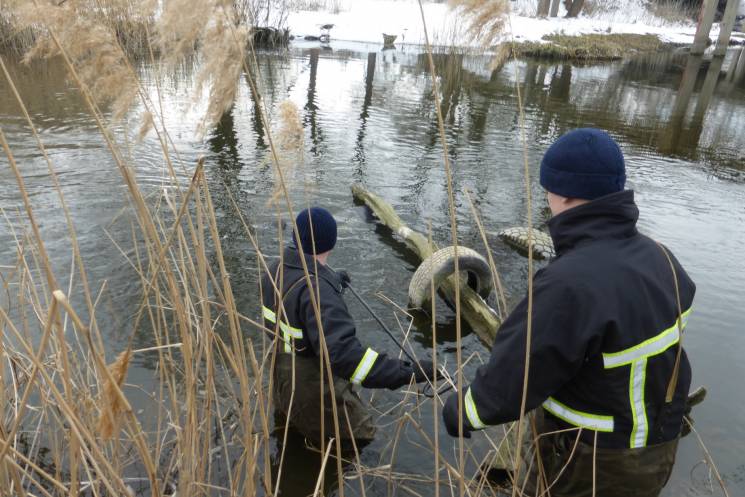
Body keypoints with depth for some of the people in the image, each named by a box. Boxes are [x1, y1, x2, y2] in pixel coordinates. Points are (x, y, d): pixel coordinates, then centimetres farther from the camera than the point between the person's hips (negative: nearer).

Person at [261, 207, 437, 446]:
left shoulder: (276, 269, -5)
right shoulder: (316, 290, -35)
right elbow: (342, 352, -45)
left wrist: (331, 280, 32)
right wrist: (406, 372, -46)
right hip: (316, 397, -9)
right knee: (361, 437, 10)